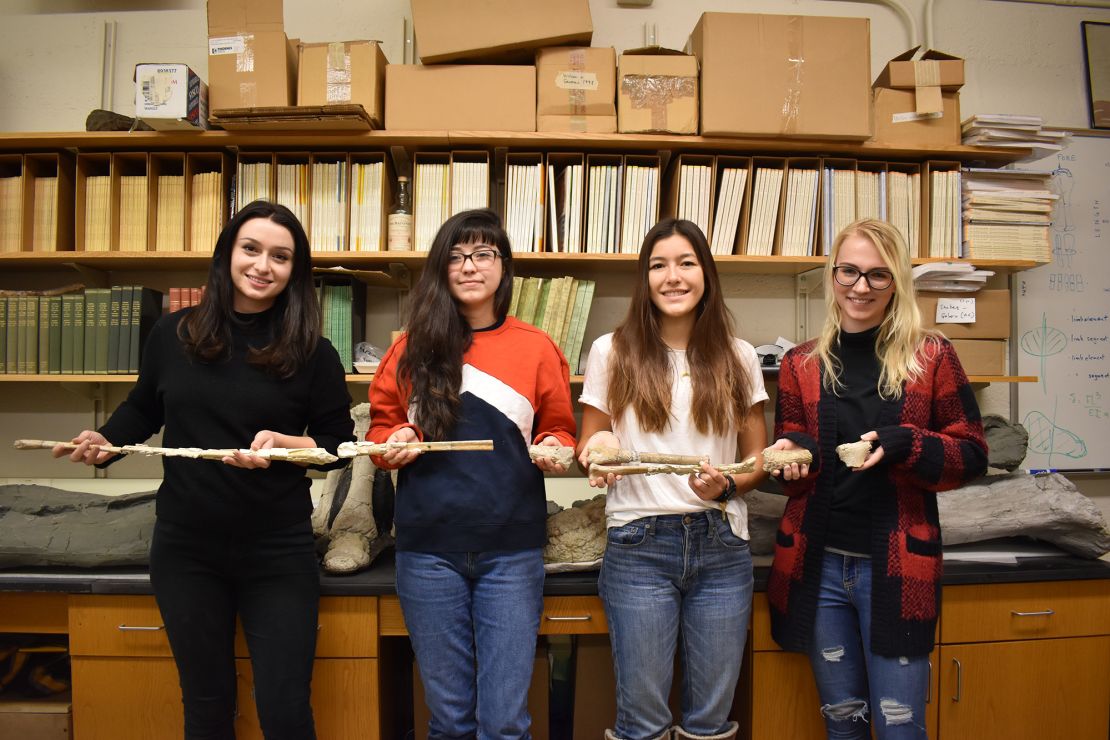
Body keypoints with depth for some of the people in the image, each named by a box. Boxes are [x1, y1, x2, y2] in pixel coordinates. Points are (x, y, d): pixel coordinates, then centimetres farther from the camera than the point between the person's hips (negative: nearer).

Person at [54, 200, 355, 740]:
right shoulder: (173, 333, 0)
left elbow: (340, 444, -2)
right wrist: (104, 443, -2)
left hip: (277, 552, -2)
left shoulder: (311, 352, -7)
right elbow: (142, 410, 16)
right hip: (185, 547, 3)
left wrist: (285, 443, -20)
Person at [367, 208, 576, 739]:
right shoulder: (412, 348, 3)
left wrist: (554, 449, -10)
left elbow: (558, 429, 11)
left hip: (511, 551, -1)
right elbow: (381, 425, 12)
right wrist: (394, 441, -9)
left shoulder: (537, 348, 1)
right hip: (428, 548, 1)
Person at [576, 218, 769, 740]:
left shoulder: (738, 358, 7)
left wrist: (727, 487, -10)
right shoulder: (612, 352, 2)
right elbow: (587, 449, 8)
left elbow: (757, 458, 11)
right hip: (640, 545, -2)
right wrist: (598, 447, -15)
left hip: (722, 545, 2)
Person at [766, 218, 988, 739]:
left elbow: (972, 456, 1)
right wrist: (794, 452, -13)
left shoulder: (932, 357, -1)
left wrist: (903, 444, -17)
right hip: (818, 564, 2)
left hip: (896, 564, -2)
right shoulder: (801, 364, 5)